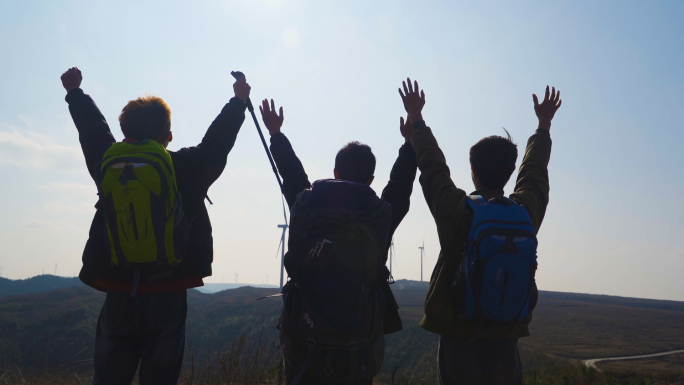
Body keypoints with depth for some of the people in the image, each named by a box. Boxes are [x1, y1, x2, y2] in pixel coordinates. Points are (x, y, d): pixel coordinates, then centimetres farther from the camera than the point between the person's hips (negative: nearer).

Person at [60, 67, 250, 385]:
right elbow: (218, 139, 7)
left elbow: (91, 127, 20)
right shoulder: (187, 167, -7)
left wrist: (74, 91, 40)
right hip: (167, 297, -2)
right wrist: (239, 99, 23)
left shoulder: (106, 163, 1)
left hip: (119, 296, 2)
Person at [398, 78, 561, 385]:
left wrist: (416, 118, 19)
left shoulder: (457, 210, -12)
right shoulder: (527, 211, -4)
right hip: (505, 338, 3)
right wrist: (544, 124, 33)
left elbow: (432, 165, 3)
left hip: (459, 335, -2)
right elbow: (535, 171, 16)